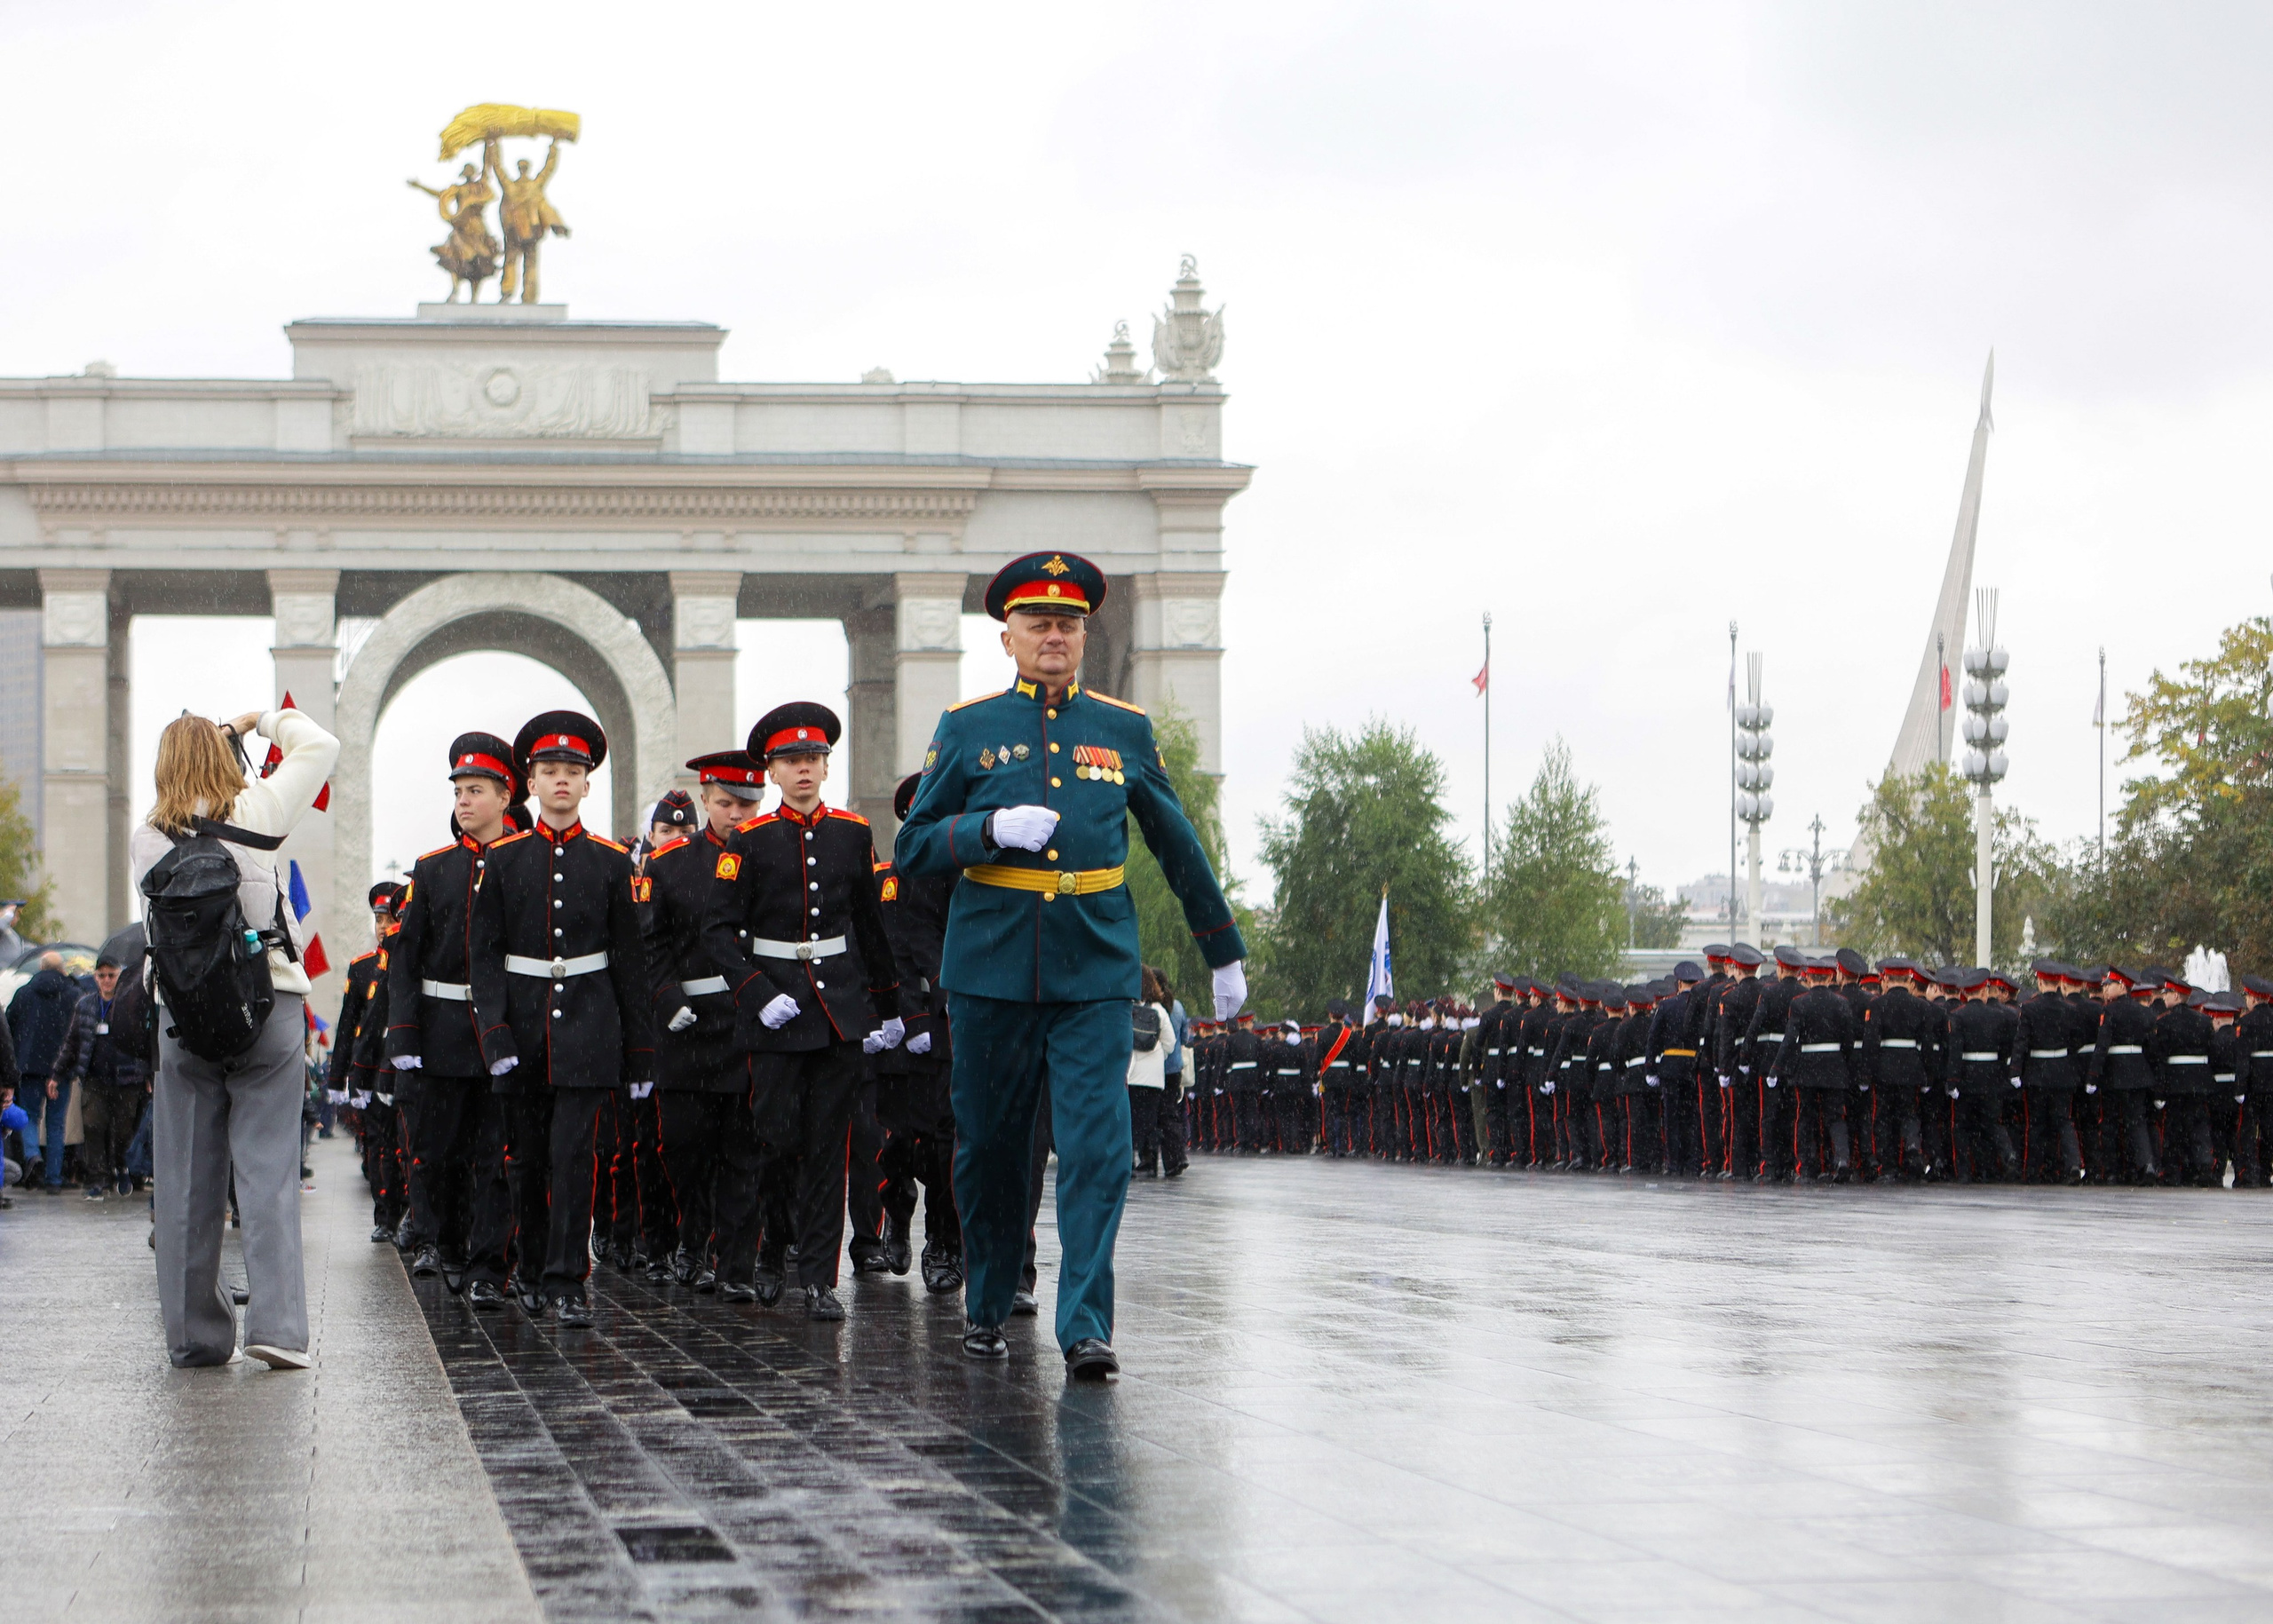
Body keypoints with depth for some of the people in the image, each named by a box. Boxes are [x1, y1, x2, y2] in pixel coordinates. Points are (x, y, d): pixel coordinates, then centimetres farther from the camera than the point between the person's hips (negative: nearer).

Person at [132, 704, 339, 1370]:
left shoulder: (146, 841, 1)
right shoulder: (257, 814, -3)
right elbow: (319, 745, 8)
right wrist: (261, 721, 20)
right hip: (268, 1006, -2)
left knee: (188, 1180, 7)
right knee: (268, 1173, -1)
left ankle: (195, 1334, 11)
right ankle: (276, 1324, -9)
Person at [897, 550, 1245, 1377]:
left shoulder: (1125, 729, 8)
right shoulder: (967, 728, 5)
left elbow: (1179, 846, 16)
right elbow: (915, 847, 3)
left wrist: (1225, 954, 19)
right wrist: (993, 829, -16)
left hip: (1096, 974, 0)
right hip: (991, 969, 0)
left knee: (1097, 1151, -10)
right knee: (989, 1150, 9)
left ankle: (1085, 1326, -9)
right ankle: (987, 1309, 25)